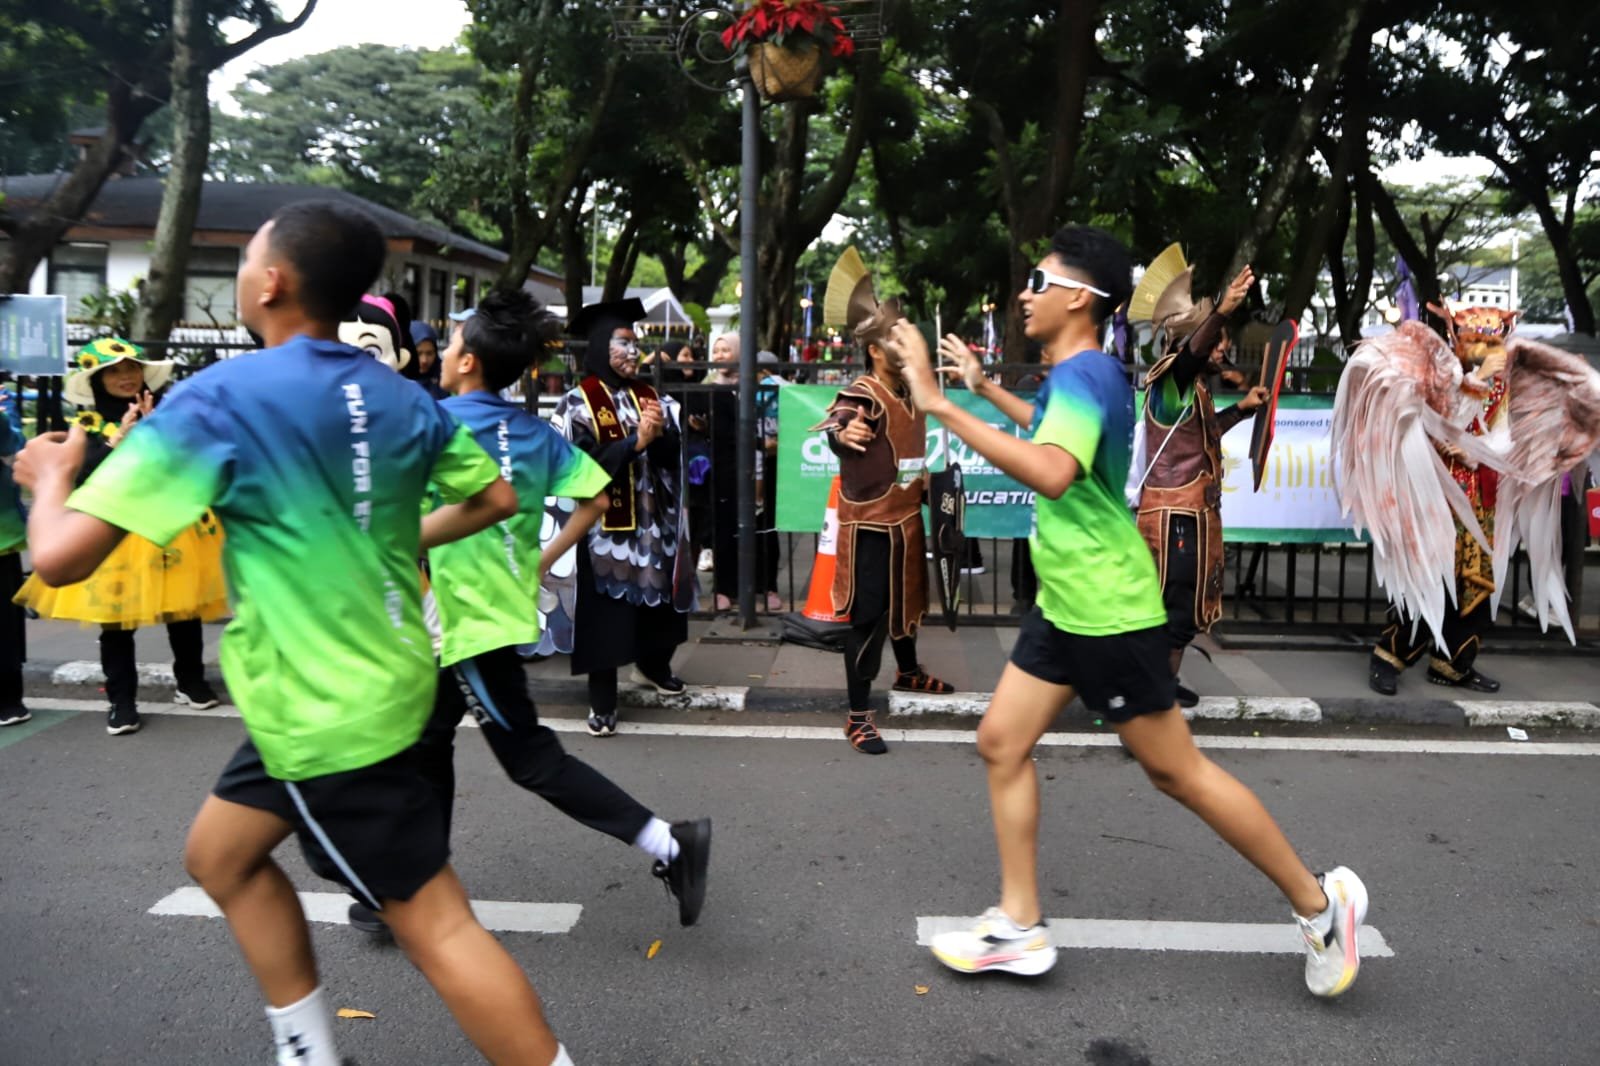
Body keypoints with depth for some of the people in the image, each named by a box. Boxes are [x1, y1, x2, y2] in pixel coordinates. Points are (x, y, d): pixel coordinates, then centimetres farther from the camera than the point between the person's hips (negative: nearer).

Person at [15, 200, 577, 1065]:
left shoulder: (220, 398, -17)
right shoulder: (401, 397, 2)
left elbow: (60, 556, -18)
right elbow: (495, 499, 15)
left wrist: (52, 475, 3)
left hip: (323, 710, -8)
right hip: (371, 684, 8)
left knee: (435, 926, -2)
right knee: (220, 855, 24)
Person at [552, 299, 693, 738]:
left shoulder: (647, 395, 10)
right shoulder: (580, 401, -6)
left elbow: (673, 454, 6)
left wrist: (659, 434, -15)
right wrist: (635, 442, -19)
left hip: (650, 519, 5)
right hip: (605, 524, -5)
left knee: (655, 597, 15)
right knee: (606, 609, -1)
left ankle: (655, 663, 39)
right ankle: (602, 701, 8)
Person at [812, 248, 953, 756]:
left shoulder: (910, 390, 8)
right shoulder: (863, 394, -20)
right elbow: (834, 425, -44)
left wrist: (924, 475, 10)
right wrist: (842, 433, -65)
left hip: (906, 516, 9)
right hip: (869, 522, -9)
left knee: (905, 596, 26)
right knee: (868, 614, -5)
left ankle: (908, 672, 50)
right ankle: (858, 716, 2)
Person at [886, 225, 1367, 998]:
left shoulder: (1086, 373, -20)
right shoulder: (1077, 374, 10)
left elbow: (1053, 470, -40)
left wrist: (940, 405, -39)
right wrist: (986, 387, 32)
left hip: (1108, 611, -10)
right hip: (1065, 606, 10)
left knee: (1175, 769, 2)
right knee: (1001, 740, 7)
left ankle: (1319, 900, 21)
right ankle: (1020, 929, 15)